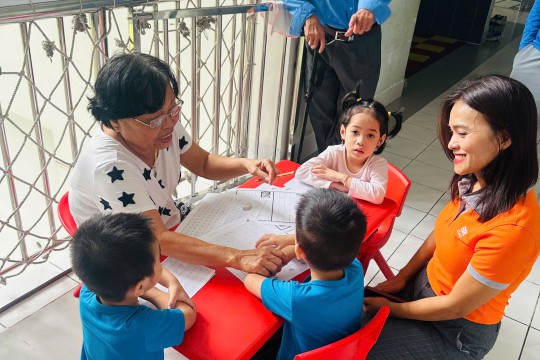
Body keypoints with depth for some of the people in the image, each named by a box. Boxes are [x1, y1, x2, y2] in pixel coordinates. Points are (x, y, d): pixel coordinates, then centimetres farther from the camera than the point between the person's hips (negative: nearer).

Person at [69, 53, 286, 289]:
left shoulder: (164, 124, -12)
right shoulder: (109, 166, -33)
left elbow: (204, 164, 4)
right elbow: (158, 239, -36)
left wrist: (246, 165, -15)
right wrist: (237, 258, -44)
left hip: (172, 226, 7)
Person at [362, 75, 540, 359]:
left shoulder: (512, 229, -35)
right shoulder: (476, 184, -10)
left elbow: (455, 306, -24)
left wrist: (390, 308, -11)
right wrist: (402, 277, 3)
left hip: (456, 331, -6)